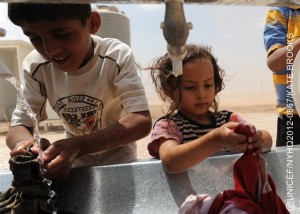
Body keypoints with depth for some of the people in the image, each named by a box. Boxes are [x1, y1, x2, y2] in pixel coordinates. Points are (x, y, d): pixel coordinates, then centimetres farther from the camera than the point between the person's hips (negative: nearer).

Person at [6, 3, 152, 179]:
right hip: (74, 155, 3)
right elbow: (19, 127, -14)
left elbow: (142, 121, -33)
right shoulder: (35, 67, -18)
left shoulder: (118, 57, -27)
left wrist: (78, 145, -45)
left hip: (117, 151, -2)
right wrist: (24, 142, -38)